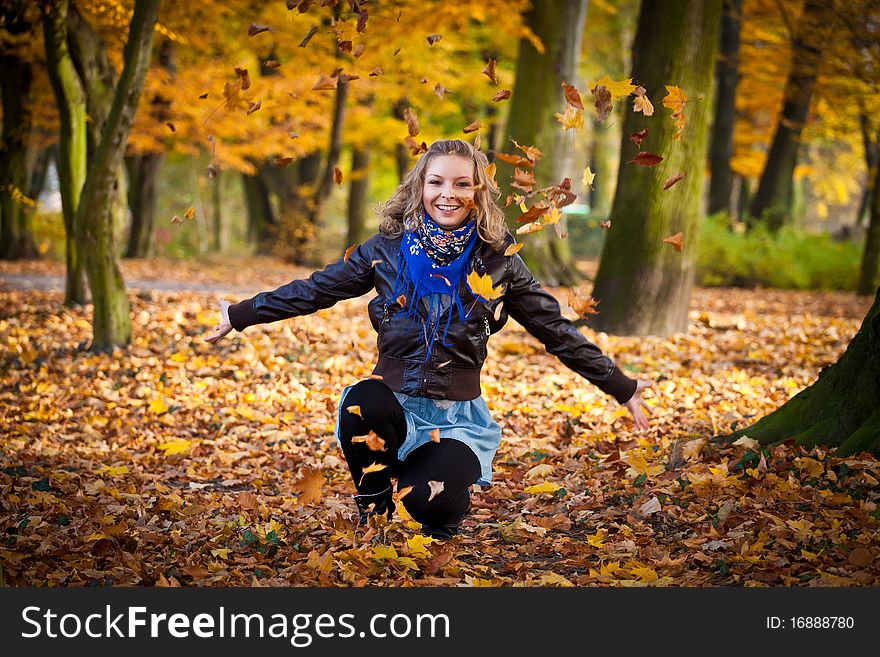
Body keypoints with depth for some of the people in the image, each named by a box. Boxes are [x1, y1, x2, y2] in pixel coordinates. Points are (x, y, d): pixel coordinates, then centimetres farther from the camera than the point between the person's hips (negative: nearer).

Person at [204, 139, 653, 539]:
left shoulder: (498, 262, -1)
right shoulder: (389, 248, -1)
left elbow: (557, 331, 5)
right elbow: (315, 290, 8)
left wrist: (622, 389, 6)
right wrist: (240, 316, 9)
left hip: (458, 416, -1)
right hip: (393, 403, 1)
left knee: (429, 501, -29)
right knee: (361, 404, -35)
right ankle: (373, 511, -7)